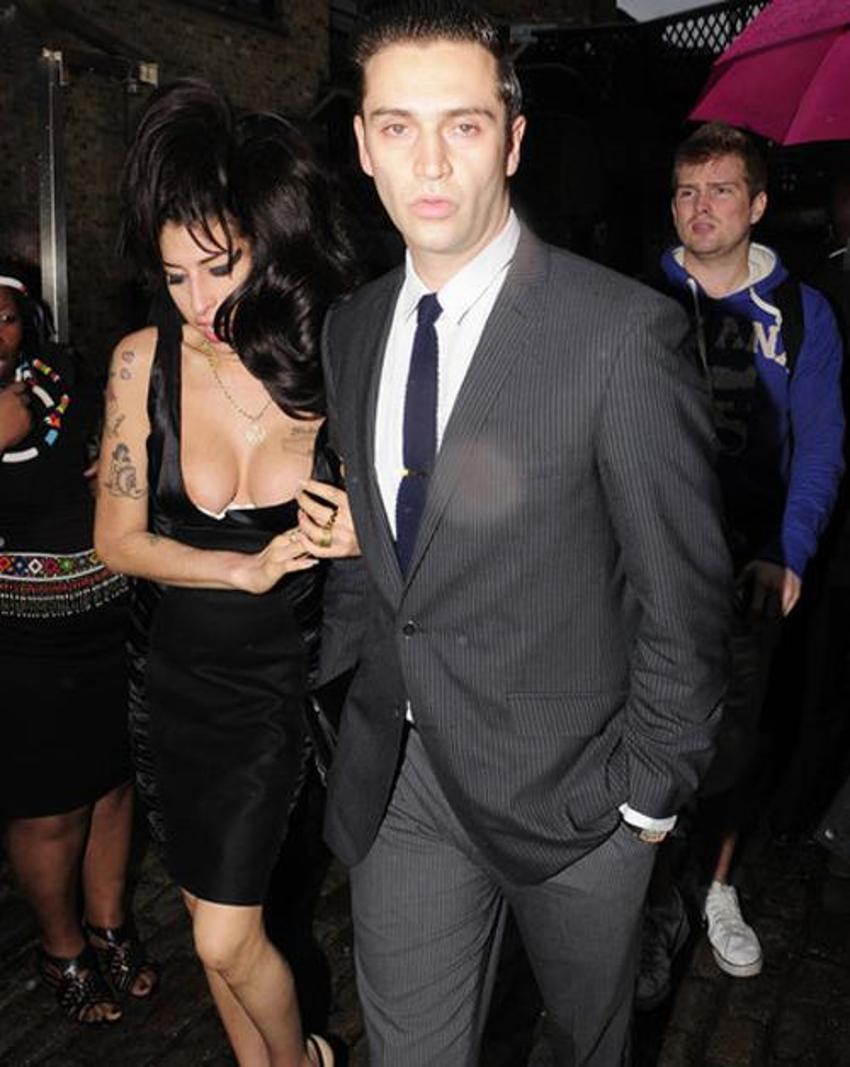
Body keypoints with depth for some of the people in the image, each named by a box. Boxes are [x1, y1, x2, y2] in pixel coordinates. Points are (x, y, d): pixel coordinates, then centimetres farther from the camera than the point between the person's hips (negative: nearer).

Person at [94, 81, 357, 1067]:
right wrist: (247, 569, -20)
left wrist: (363, 531, -25)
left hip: (284, 678, -2)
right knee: (212, 917, 19)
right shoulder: (145, 361, -12)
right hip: (181, 676, 3)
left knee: (225, 938, 3)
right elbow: (118, 540, -6)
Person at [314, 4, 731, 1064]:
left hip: (568, 781, -3)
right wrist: (316, 664, 4)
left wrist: (649, 790, -9)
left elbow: (684, 590, -13)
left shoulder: (624, 329, -17)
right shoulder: (350, 329, 2)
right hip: (398, 779, 4)